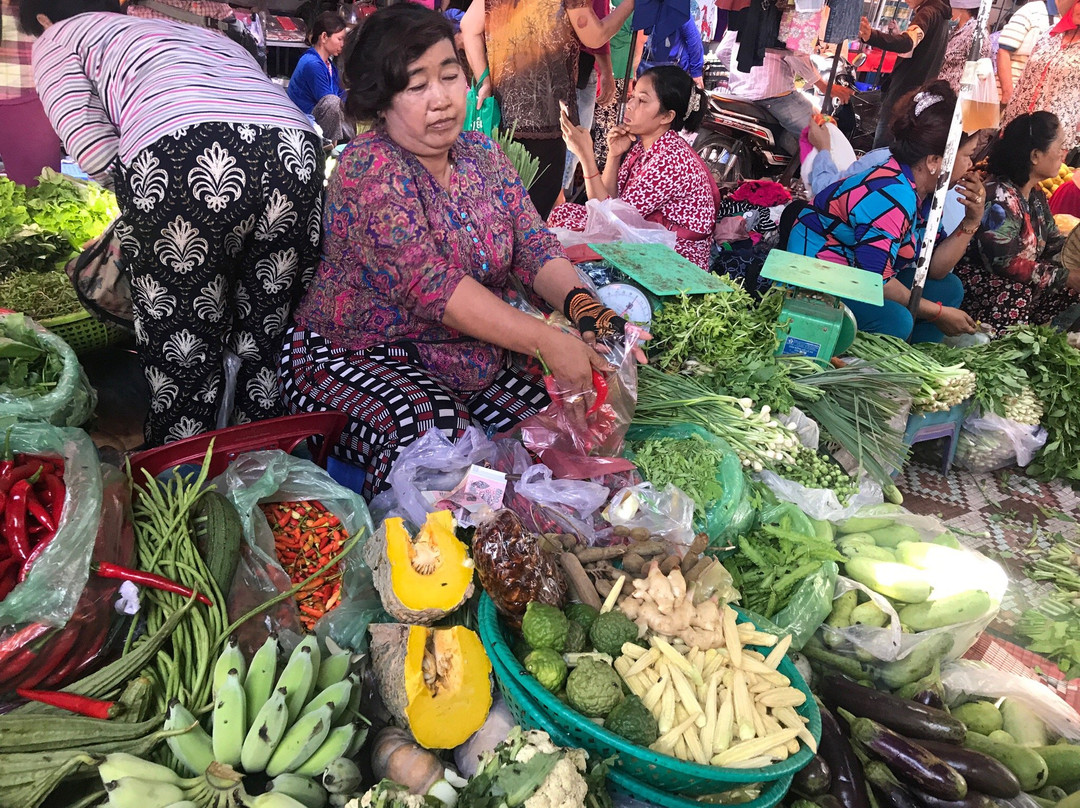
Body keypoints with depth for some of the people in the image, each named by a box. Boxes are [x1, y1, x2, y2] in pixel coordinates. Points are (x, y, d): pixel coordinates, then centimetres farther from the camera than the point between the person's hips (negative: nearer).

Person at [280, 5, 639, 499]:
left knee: (571, 413, -13)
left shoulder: (481, 153, 6)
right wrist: (548, 342, -33)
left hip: (472, 356, 6)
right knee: (434, 434, -34)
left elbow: (534, 246, -1)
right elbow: (429, 283, -27)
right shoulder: (369, 166, -16)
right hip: (357, 358, -6)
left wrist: (581, 304, -24)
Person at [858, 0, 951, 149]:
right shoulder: (941, 15, 18)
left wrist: (871, 36, -50)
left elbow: (907, 43, -36)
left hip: (904, 91, -11)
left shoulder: (928, 12, -14)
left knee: (881, 147, -8)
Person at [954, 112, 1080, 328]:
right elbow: (1005, 263, -29)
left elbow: (1054, 244, 10)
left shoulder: (1036, 194, 9)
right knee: (1017, 293, -34)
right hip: (981, 282, -10)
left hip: (1020, 283, 10)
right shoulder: (1000, 197, -22)